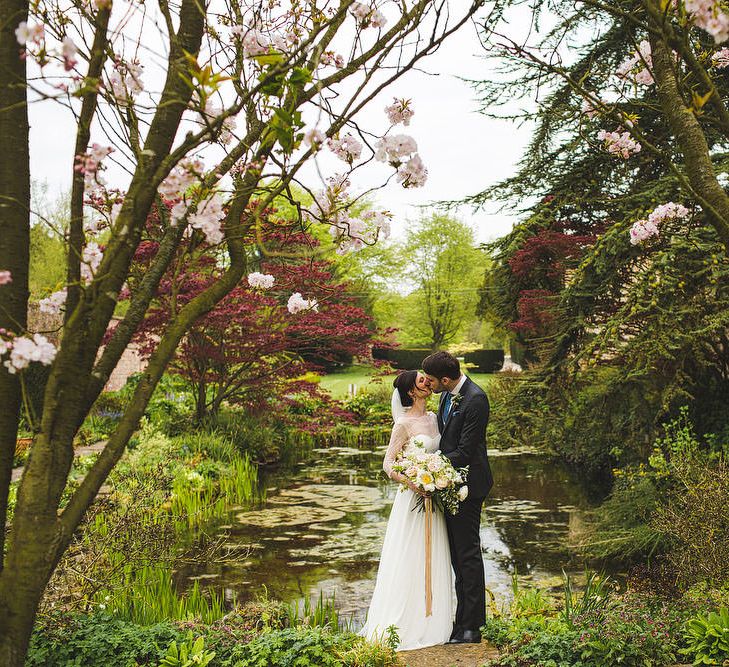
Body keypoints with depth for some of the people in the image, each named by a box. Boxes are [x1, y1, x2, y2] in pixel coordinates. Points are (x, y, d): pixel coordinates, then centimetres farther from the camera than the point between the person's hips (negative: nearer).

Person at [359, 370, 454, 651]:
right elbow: (388, 463, -11)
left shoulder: (433, 418, 9)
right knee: (410, 561, 0)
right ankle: (404, 624, 12)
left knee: (433, 562, 12)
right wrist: (411, 482, -26)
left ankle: (431, 622, 23)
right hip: (413, 498, -7)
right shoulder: (404, 423, -11)